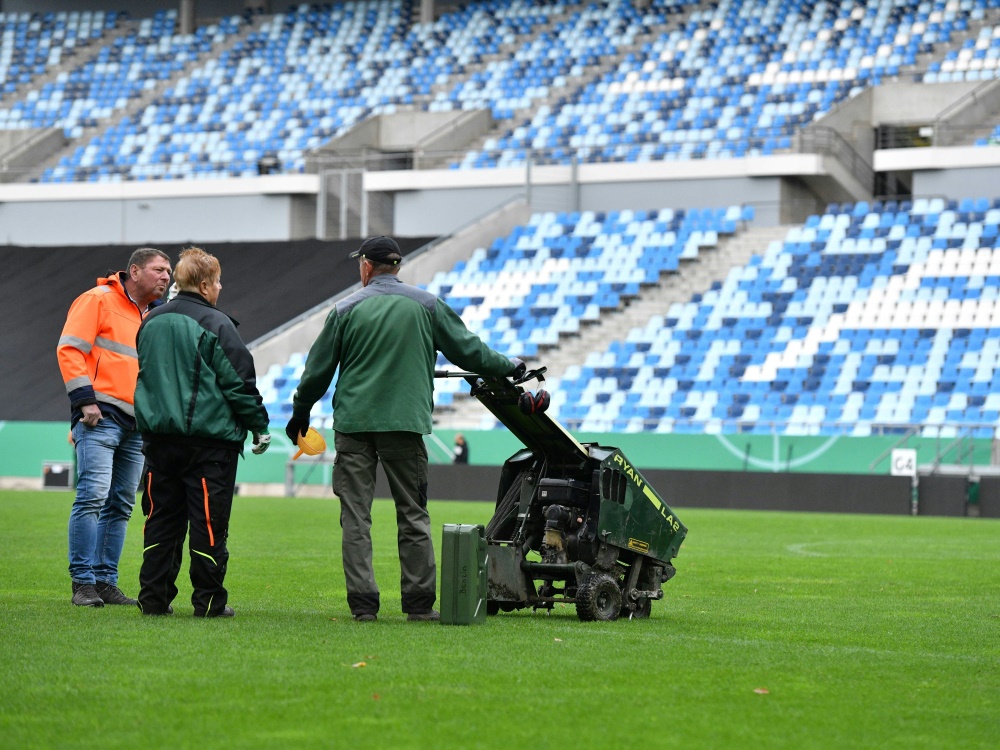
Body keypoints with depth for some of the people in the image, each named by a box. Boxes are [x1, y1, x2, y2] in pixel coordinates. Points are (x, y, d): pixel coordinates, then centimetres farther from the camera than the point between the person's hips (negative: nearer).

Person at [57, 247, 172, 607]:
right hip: (100, 416, -8)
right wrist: (84, 399, -16)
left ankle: (106, 581, 11)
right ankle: (83, 583, -12)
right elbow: (69, 348, -9)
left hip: (137, 425, 8)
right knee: (93, 495, -14)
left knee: (120, 506, 7)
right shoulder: (98, 301, -2)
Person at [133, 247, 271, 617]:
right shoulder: (215, 325, -10)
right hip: (209, 439, -6)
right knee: (209, 520, -1)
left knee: (161, 518, 10)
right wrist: (259, 426, 2)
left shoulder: (150, 322, 10)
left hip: (159, 435, 6)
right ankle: (209, 600, 1)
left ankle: (154, 597, 10)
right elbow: (240, 382, -9)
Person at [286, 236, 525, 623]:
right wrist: (508, 367, 26)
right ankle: (419, 602, 6)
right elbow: (467, 349, 8)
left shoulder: (346, 309, 3)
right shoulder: (427, 305, 5)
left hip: (353, 423, -1)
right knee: (413, 515, 7)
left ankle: (362, 602, -3)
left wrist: (300, 412, 21)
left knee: (355, 516, 2)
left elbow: (318, 369, 7)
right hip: (405, 423, 1)